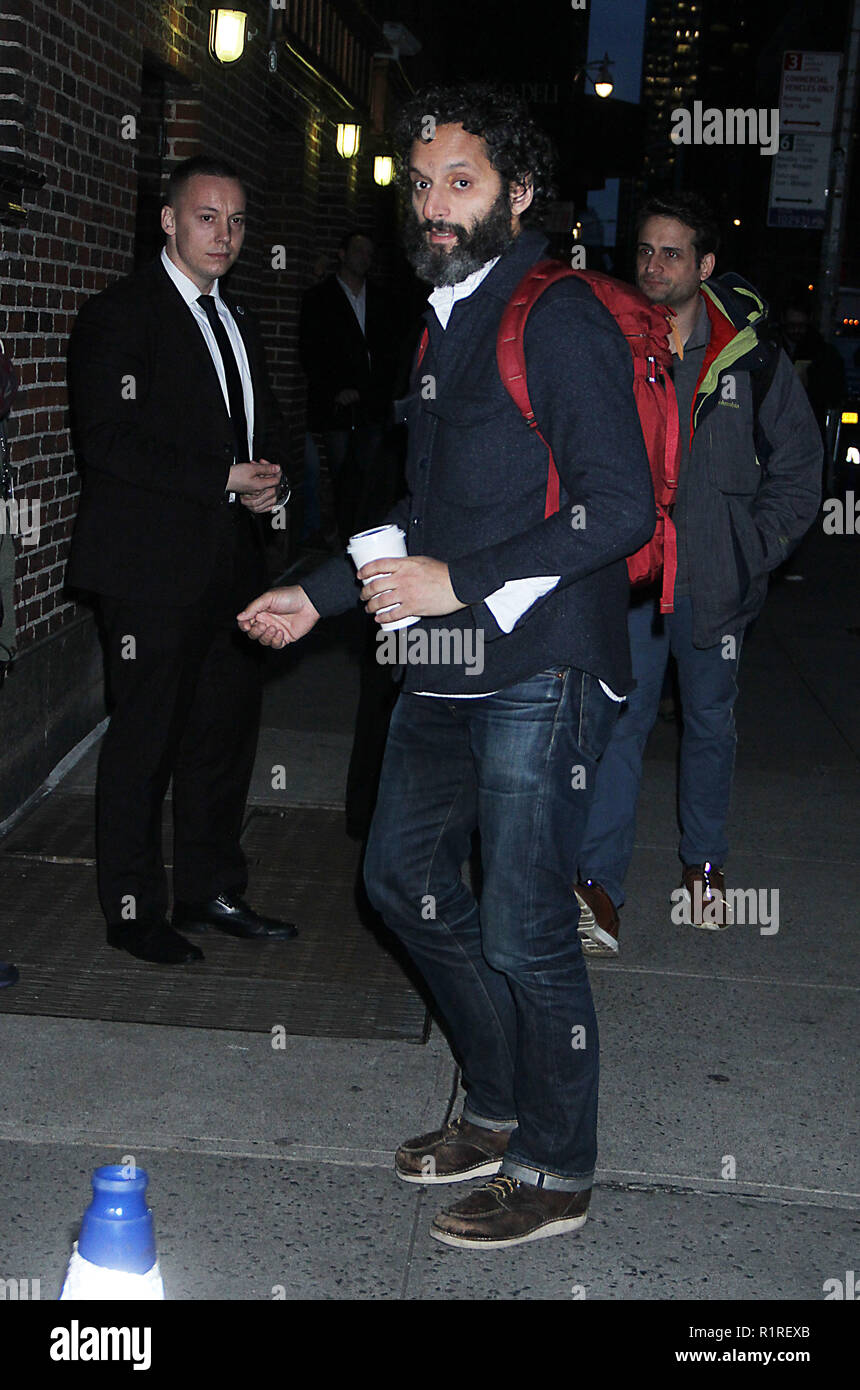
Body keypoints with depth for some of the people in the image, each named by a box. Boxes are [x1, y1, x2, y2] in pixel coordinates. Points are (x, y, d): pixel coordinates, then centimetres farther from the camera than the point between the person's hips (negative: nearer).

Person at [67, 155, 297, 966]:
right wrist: (225, 478, -18)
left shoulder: (236, 321, 19)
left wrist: (269, 478, 2)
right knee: (146, 738, -1)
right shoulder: (120, 314, -7)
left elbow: (262, 425, 26)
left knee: (227, 729, 12)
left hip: (229, 563, 8)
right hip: (155, 568, -8)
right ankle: (133, 911, 11)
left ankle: (210, 891, 25)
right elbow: (108, 441, -16)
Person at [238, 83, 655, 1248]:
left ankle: (553, 1174, 17)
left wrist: (461, 581, -21)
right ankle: (499, 1109, 34)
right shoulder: (447, 324, 17)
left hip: (540, 670, -9)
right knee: (405, 877, 17)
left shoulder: (560, 322, -11)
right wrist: (321, 595, 22)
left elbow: (622, 510, -19)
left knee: (522, 930, -2)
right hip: (450, 669, 10)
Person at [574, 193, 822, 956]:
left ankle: (705, 863, 32)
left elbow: (797, 469, 4)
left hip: (715, 581, 1)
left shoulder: (752, 356, -4)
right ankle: (601, 886, 2)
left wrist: (752, 553, -3)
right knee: (621, 722, -2)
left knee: (711, 721, 14)